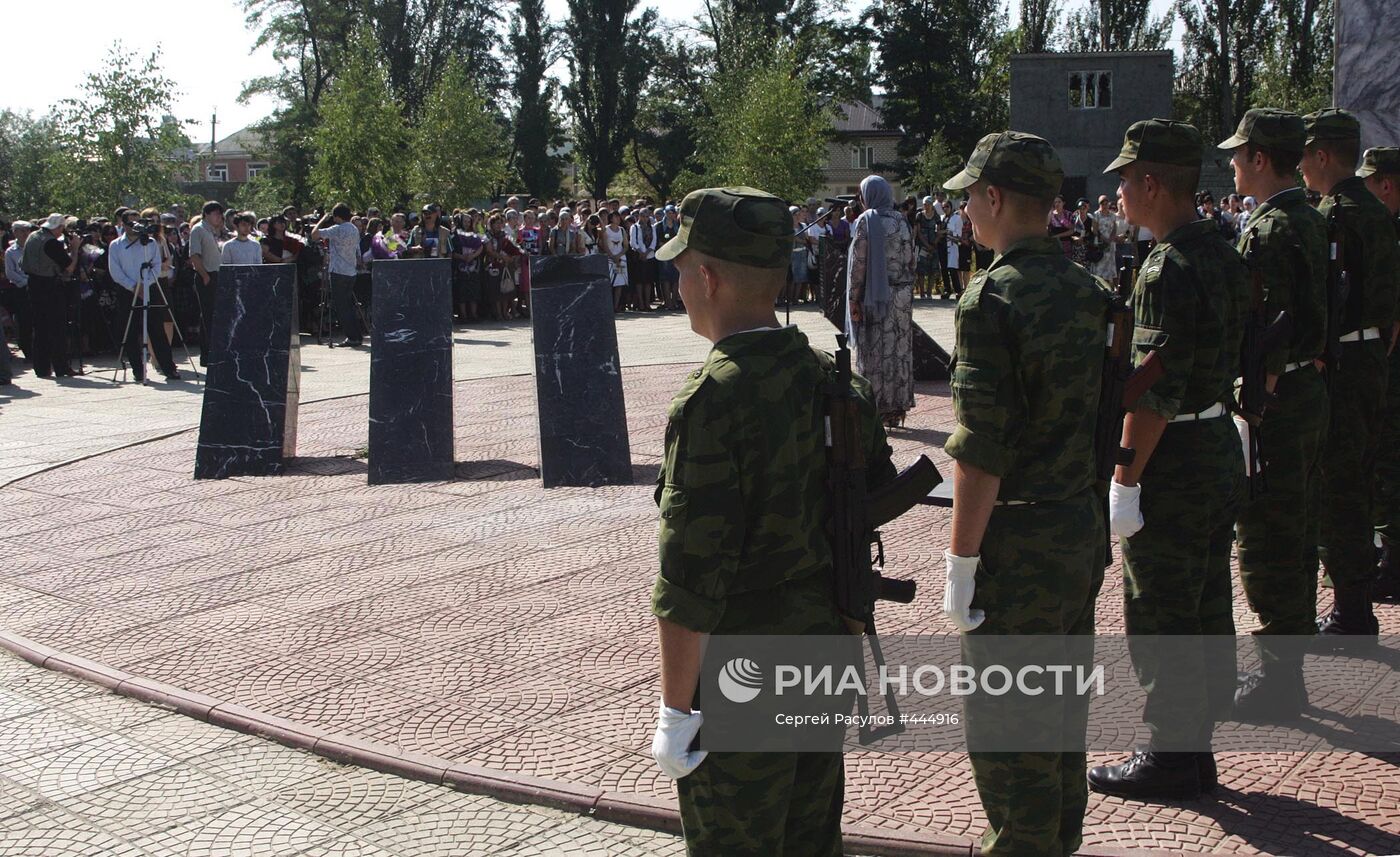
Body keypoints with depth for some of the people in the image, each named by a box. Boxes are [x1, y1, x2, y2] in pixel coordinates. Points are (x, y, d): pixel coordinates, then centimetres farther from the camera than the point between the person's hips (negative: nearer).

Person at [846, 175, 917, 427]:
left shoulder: (866, 221, -10)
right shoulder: (902, 221, 8)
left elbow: (858, 263, -12)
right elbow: (911, 260, 10)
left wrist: (853, 299, -8)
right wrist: (907, 289, 17)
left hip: (876, 295, -5)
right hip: (903, 295, 6)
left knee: (875, 352, 0)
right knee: (900, 349, 10)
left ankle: (876, 408, 2)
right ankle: (897, 408, 15)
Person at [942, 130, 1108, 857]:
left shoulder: (991, 298, -19)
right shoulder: (1084, 289, 5)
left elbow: (981, 450, -22)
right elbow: (1101, 414, 11)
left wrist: (961, 562, -16)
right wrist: (1087, 504, 20)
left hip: (1021, 543, -8)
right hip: (1084, 526, 8)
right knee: (1063, 700, 21)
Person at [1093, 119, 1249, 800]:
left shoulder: (1168, 270, -21)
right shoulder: (1223, 255, 9)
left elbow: (1154, 391, -24)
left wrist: (1124, 482, -20)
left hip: (1173, 461, -10)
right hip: (1220, 448, 10)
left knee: (1158, 617, 2)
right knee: (1206, 609, 16)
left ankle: (1170, 758, 12)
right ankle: (1196, 746, 28)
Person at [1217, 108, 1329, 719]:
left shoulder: (1266, 231, -18)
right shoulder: (1310, 221, 12)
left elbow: (1268, 328, -23)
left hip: (1276, 397, -10)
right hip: (1311, 388, 10)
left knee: (1266, 539, -2)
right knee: (1297, 534, 16)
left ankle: (1277, 680, 6)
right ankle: (1289, 664, 28)